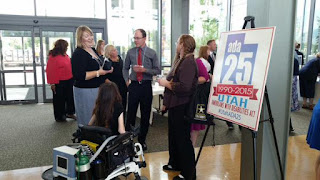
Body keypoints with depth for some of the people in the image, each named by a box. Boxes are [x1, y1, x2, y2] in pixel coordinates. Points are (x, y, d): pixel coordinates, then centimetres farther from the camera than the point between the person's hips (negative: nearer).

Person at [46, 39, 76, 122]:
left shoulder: (65, 55, 8)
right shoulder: (53, 57, -14)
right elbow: (50, 71, -14)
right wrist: (52, 83, -15)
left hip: (69, 81, 7)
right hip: (59, 82, -7)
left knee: (70, 97, 14)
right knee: (59, 100, 7)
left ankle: (70, 113, 29)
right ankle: (59, 116, 20)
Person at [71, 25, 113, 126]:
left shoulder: (93, 50, 11)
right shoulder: (78, 53, -15)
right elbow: (79, 75, -23)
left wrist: (107, 69, 6)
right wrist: (98, 73, -22)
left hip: (98, 89, 8)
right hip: (85, 91, -8)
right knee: (88, 122, 0)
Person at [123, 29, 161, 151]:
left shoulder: (152, 53, 0)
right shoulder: (130, 52, 4)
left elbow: (157, 70, -2)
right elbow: (125, 68, 15)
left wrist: (144, 70, -16)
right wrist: (127, 80, 1)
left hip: (146, 86, 0)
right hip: (133, 85, 0)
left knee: (145, 114, 8)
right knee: (131, 113, 2)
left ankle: (142, 140, 24)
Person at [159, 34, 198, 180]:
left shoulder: (188, 62, -17)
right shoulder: (180, 60, 14)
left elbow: (184, 87, -28)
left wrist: (165, 83, -15)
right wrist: (166, 102, 18)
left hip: (181, 107, -10)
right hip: (174, 105, 10)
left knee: (182, 139, 1)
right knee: (173, 135, 21)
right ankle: (175, 163, 39)